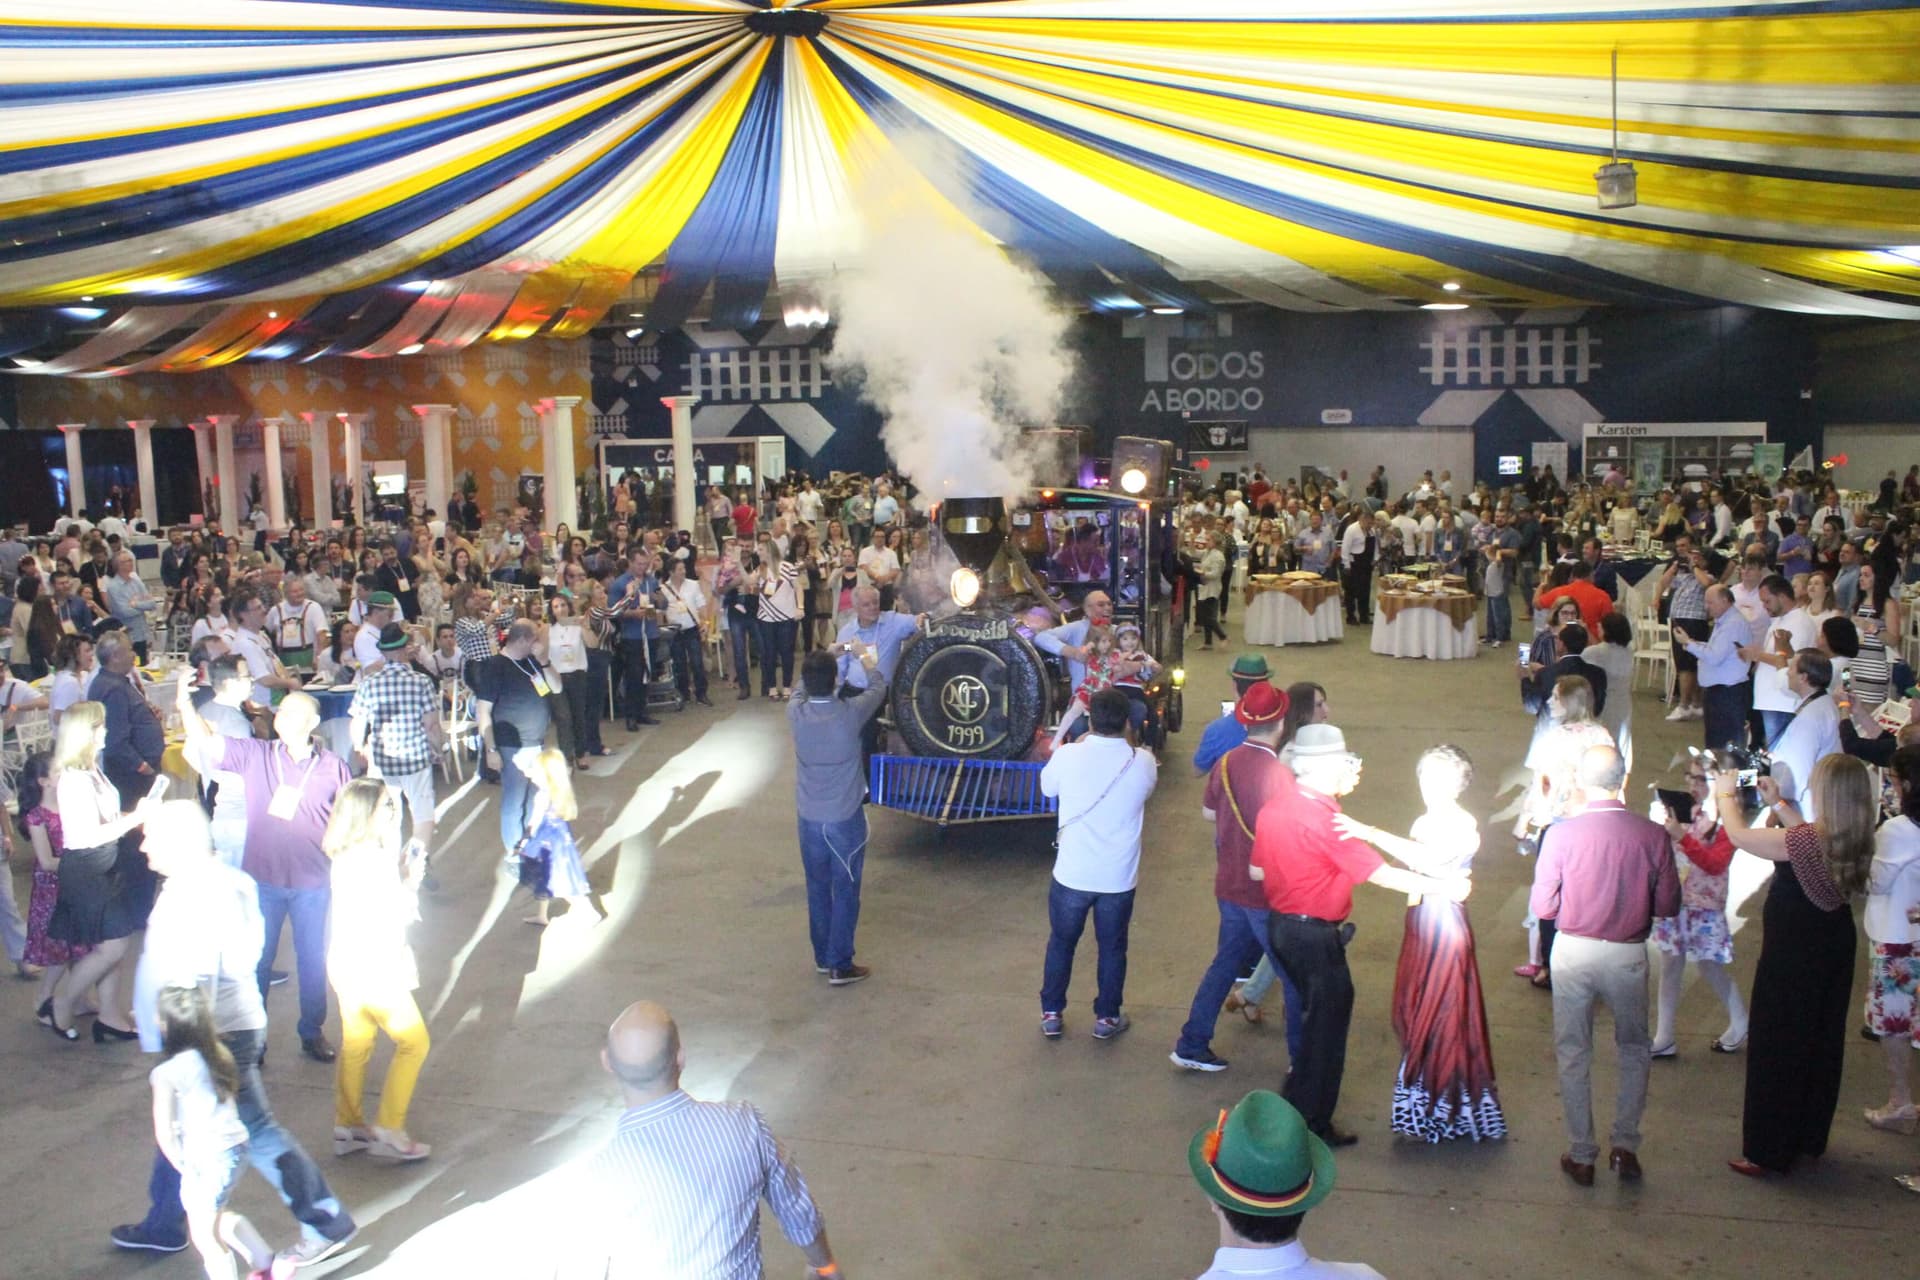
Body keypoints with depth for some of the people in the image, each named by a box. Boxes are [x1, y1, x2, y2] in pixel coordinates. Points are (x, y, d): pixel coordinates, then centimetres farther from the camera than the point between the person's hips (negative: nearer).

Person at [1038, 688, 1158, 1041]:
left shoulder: (1067, 756, -16)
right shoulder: (1143, 762, -13)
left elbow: (1047, 788, 6)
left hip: (1071, 875, 0)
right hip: (1119, 878, 1)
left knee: (1061, 943, 19)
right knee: (1112, 948, 20)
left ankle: (1051, 1014, 29)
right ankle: (1106, 1017, 30)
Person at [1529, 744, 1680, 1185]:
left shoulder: (1561, 834, -16)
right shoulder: (1652, 836, -12)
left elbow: (1543, 907, -11)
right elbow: (1668, 905, -4)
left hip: (1573, 951, -1)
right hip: (1627, 955, 1)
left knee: (1574, 1054, 13)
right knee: (1633, 1050, 23)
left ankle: (1581, 1156, 20)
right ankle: (1625, 1145, 21)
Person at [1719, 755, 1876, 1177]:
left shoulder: (1806, 842, -28)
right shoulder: (1856, 841, -7)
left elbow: (1739, 835, -16)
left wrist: (1726, 795, 1)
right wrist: (1777, 803, 20)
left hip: (1791, 957, -8)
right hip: (1833, 949, 8)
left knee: (1776, 1050, 4)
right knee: (1821, 1044, 21)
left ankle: (1769, 1152, 13)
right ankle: (1810, 1135, 38)